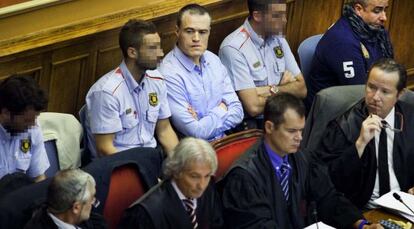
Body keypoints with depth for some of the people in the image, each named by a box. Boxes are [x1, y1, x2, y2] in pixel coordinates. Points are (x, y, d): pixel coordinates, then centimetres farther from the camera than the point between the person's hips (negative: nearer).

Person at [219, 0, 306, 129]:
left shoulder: (278, 39, 8)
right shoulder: (234, 48, -16)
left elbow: (301, 89, 6)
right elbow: (254, 107, -20)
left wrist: (271, 90, -11)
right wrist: (287, 91, -4)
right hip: (252, 124, -7)